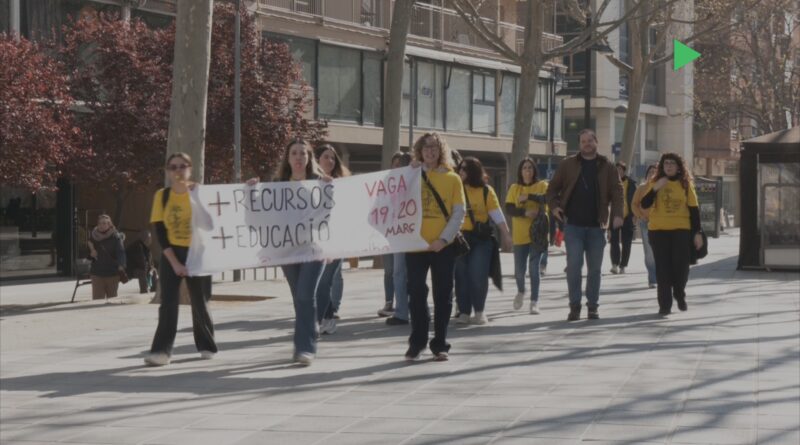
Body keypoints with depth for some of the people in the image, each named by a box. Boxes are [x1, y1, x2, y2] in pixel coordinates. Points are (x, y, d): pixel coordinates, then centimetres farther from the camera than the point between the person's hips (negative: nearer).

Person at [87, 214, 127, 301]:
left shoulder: (115, 237, -3)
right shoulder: (93, 237, 9)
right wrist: (91, 253, -4)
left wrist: (121, 265, -32)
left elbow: (121, 252, -16)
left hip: (112, 274, -2)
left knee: (112, 299, 7)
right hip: (97, 273, 2)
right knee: (97, 299, -6)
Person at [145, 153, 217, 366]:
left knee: (200, 302, 4)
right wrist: (174, 262, -11)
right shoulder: (161, 196, -4)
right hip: (171, 255, 0)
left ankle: (206, 346, 22)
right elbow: (160, 232, -6)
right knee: (168, 302, -10)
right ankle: (161, 351, -14)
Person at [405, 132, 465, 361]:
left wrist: (444, 239, -11)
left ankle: (440, 344, 11)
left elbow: (459, 213, -1)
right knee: (416, 293, 2)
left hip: (443, 246, 0)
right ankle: (417, 342, 10)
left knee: (443, 295, 4)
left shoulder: (452, 179, 3)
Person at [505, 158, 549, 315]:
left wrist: (528, 197, -23)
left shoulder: (542, 185, 3)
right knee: (519, 268, 4)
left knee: (534, 267, -6)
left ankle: (534, 301, -1)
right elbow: (509, 209, -5)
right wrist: (525, 212, -20)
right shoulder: (514, 188, 7)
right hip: (520, 234, 2)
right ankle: (521, 292, 34)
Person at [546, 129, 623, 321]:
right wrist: (554, 205, -10)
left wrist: (617, 214, -13)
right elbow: (553, 188, 8)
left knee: (595, 268, 7)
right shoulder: (568, 164, 5)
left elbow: (617, 192, 2)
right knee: (573, 265, -7)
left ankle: (593, 306, 17)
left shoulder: (607, 167, 6)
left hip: (596, 226, 1)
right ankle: (575, 306, 1)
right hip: (573, 225, -1)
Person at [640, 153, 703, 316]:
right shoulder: (654, 182, 5)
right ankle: (665, 304, 3)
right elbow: (644, 204, -3)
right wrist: (655, 189, -18)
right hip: (658, 230, 0)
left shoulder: (686, 184, 5)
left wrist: (697, 232, 0)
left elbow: (694, 209, 5)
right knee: (663, 267, -1)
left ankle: (680, 295, 26)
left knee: (681, 265, -1)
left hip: (681, 230, 0)